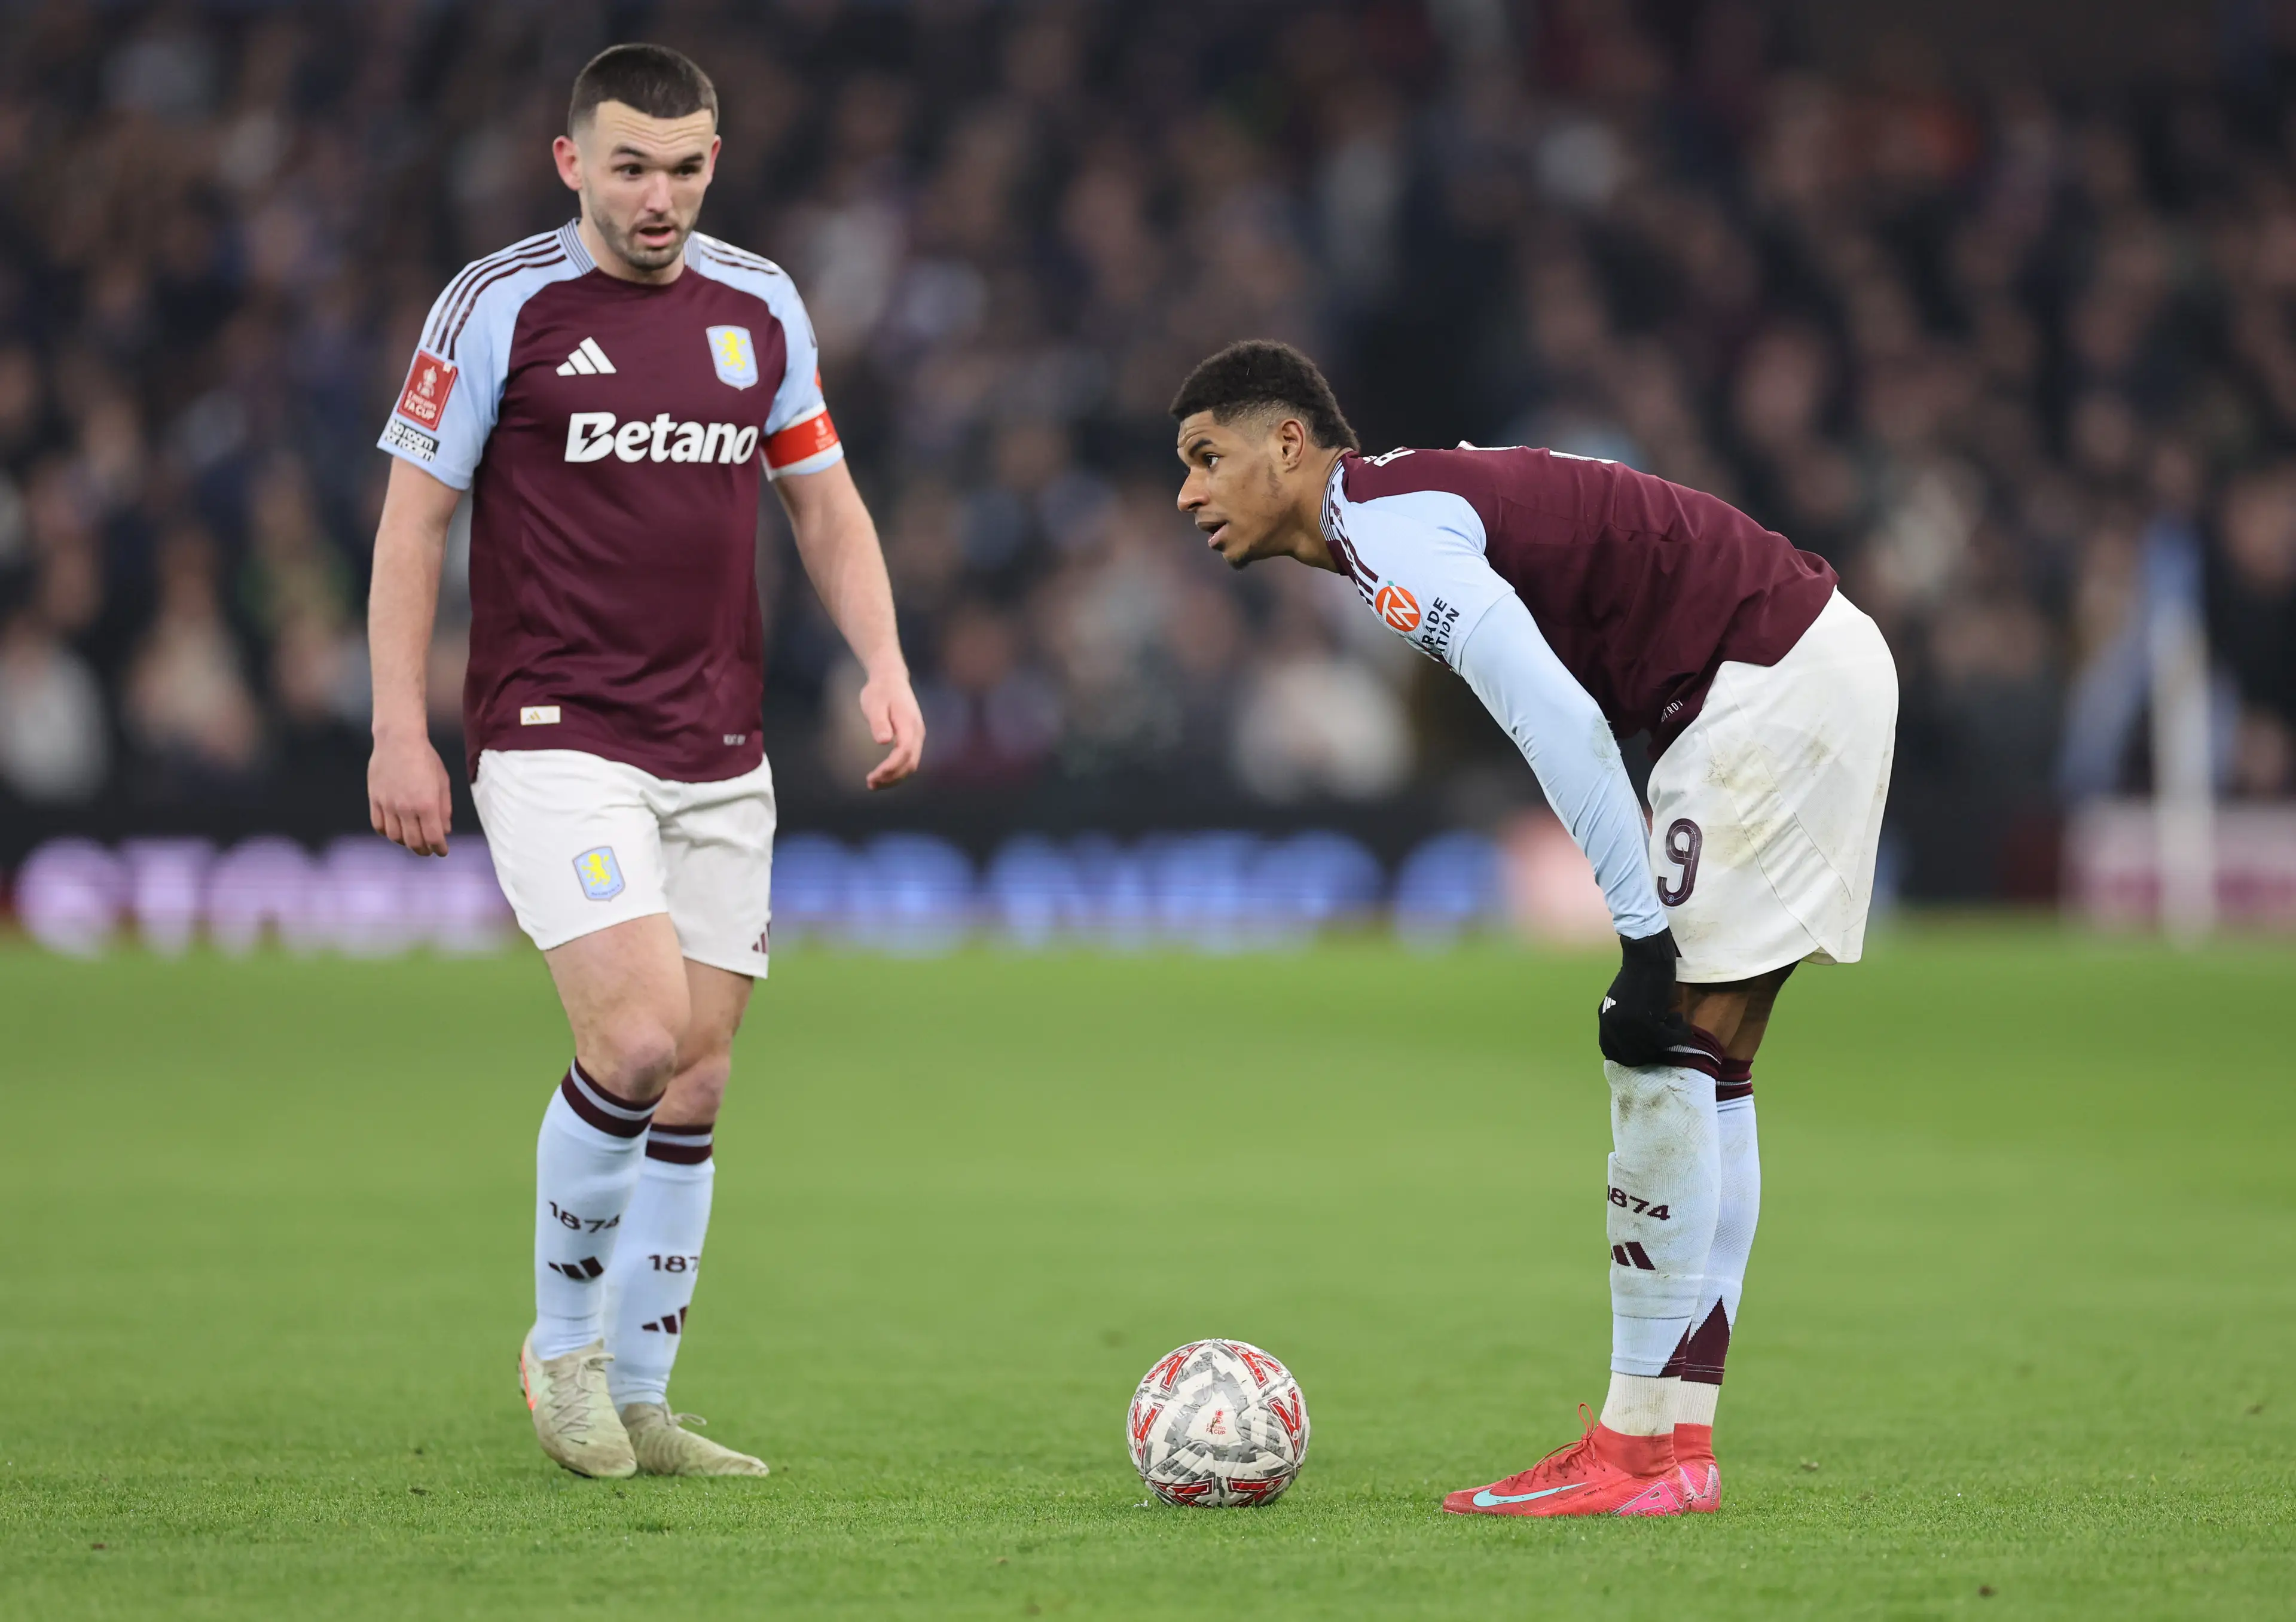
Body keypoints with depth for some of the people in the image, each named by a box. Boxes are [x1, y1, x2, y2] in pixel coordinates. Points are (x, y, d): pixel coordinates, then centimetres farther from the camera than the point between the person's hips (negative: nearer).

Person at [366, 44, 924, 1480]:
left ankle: (639, 1398, 15)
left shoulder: (759, 308, 8)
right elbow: (415, 515, -2)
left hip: (721, 756, 5)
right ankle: (561, 1346, 1)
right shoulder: (501, 307, -5)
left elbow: (826, 502, 17)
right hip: (556, 742, -5)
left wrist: (884, 665, 2)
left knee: (699, 1079, 4)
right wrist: (400, 733, -7)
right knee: (640, 1034, -20)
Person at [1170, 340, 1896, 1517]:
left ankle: (1641, 1452, -7)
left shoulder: (1383, 525, -15)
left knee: (1661, 1059, -9)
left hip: (1777, 683, -10)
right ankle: (1678, 1437, 11)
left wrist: (1646, 936, -25)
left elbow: (1558, 720, -25)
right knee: (1701, 1073, 10)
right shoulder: (1414, 509, 16)